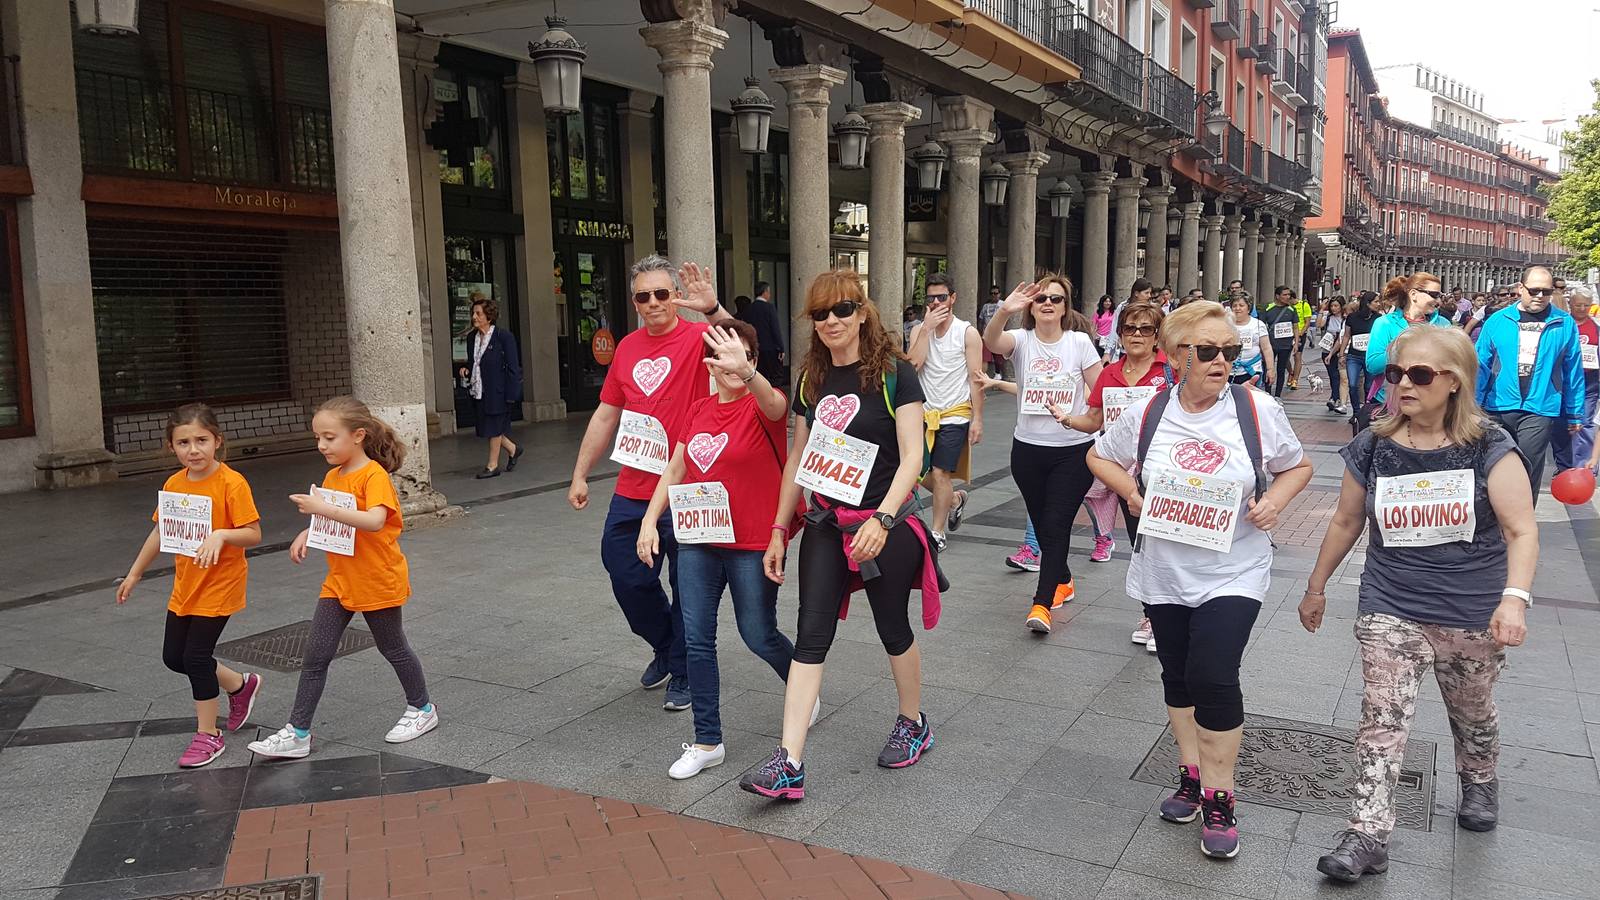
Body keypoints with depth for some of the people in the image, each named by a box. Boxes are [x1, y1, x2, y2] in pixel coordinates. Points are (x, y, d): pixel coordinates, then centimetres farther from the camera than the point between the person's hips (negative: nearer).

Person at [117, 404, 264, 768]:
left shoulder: (231, 483, -19)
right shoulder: (174, 484, 2)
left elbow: (253, 534, -19)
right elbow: (161, 532, 14)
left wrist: (221, 534, -36)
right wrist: (134, 574, 19)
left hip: (219, 584, -7)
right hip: (185, 584, 8)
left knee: (196, 656, -5)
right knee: (174, 656, 14)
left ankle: (207, 735, 13)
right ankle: (241, 685, 35)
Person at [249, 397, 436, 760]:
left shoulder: (374, 475, -19)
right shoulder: (332, 477, 6)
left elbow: (375, 521, -35)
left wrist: (323, 508, -37)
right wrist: (306, 534, 0)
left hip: (378, 583, -7)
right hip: (340, 582, 7)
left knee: (393, 648, 10)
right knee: (315, 655, 3)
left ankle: (422, 709, 30)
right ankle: (297, 733, 9)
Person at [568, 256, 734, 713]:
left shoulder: (697, 337, -6)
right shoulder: (628, 347, 9)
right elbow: (605, 416, 15)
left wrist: (712, 309, -48)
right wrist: (580, 475, 14)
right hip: (632, 490, 5)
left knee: (687, 586, 6)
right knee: (627, 577, 10)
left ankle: (682, 673, 24)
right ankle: (665, 646, 36)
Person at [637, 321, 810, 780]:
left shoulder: (762, 406, -12)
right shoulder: (699, 410, 6)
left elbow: (774, 402, -38)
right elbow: (674, 470, 13)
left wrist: (747, 372, -60)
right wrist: (649, 521, 6)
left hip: (752, 545, -5)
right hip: (698, 542, 5)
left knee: (758, 636, 8)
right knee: (696, 639, 5)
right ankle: (707, 742, 18)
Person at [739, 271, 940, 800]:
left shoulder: (893, 375, -10)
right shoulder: (811, 380, 6)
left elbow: (912, 456, -15)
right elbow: (798, 458, 11)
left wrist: (882, 518, -27)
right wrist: (779, 529, 8)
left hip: (886, 525, -4)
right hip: (825, 524, 4)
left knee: (893, 629, 10)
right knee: (811, 636, -2)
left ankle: (913, 725, 36)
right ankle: (789, 764, -4)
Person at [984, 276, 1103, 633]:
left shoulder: (1080, 342, -2)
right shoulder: (1021, 340, -2)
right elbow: (991, 341, -26)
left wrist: (1075, 419, -14)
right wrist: (1004, 311, -45)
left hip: (1073, 450, -2)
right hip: (1028, 449, 2)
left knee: (1056, 525, -8)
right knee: (1042, 523, 15)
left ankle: (1042, 603, -7)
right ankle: (1063, 581, 37)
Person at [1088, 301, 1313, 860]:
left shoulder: (1259, 410, -7)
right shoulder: (1146, 414, -3)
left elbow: (1298, 467, 9)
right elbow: (1099, 456, 12)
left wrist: (1275, 499, -11)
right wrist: (1129, 490, -6)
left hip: (1232, 574, -3)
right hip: (1162, 573, 3)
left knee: (1213, 679, -11)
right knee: (1178, 676, 15)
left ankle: (1218, 799, 7)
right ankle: (1192, 775, 34)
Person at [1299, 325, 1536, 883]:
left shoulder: (1489, 448, -9)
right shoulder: (1373, 448, -3)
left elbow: (1521, 530, -12)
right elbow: (1346, 523, 8)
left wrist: (1515, 597, -26)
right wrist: (1316, 587, 14)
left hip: (1473, 618, 0)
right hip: (1390, 611, 1)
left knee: (1471, 713, 20)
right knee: (1382, 717, -9)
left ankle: (1479, 782, 50)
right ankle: (1368, 834, -6)